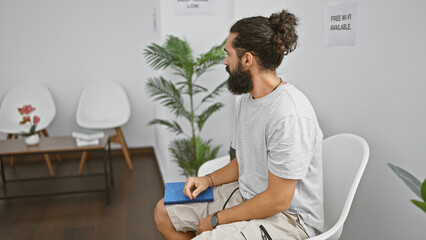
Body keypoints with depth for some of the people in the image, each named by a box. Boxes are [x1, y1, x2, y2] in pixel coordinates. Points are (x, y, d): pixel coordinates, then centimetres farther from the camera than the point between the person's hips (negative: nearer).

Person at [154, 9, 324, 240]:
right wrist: (208, 180, 1)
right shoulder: (247, 98, 5)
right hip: (246, 194, 9)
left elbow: (277, 200, -24)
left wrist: (217, 220, -14)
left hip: (287, 217, -9)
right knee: (164, 212, 8)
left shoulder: (289, 115, -27)